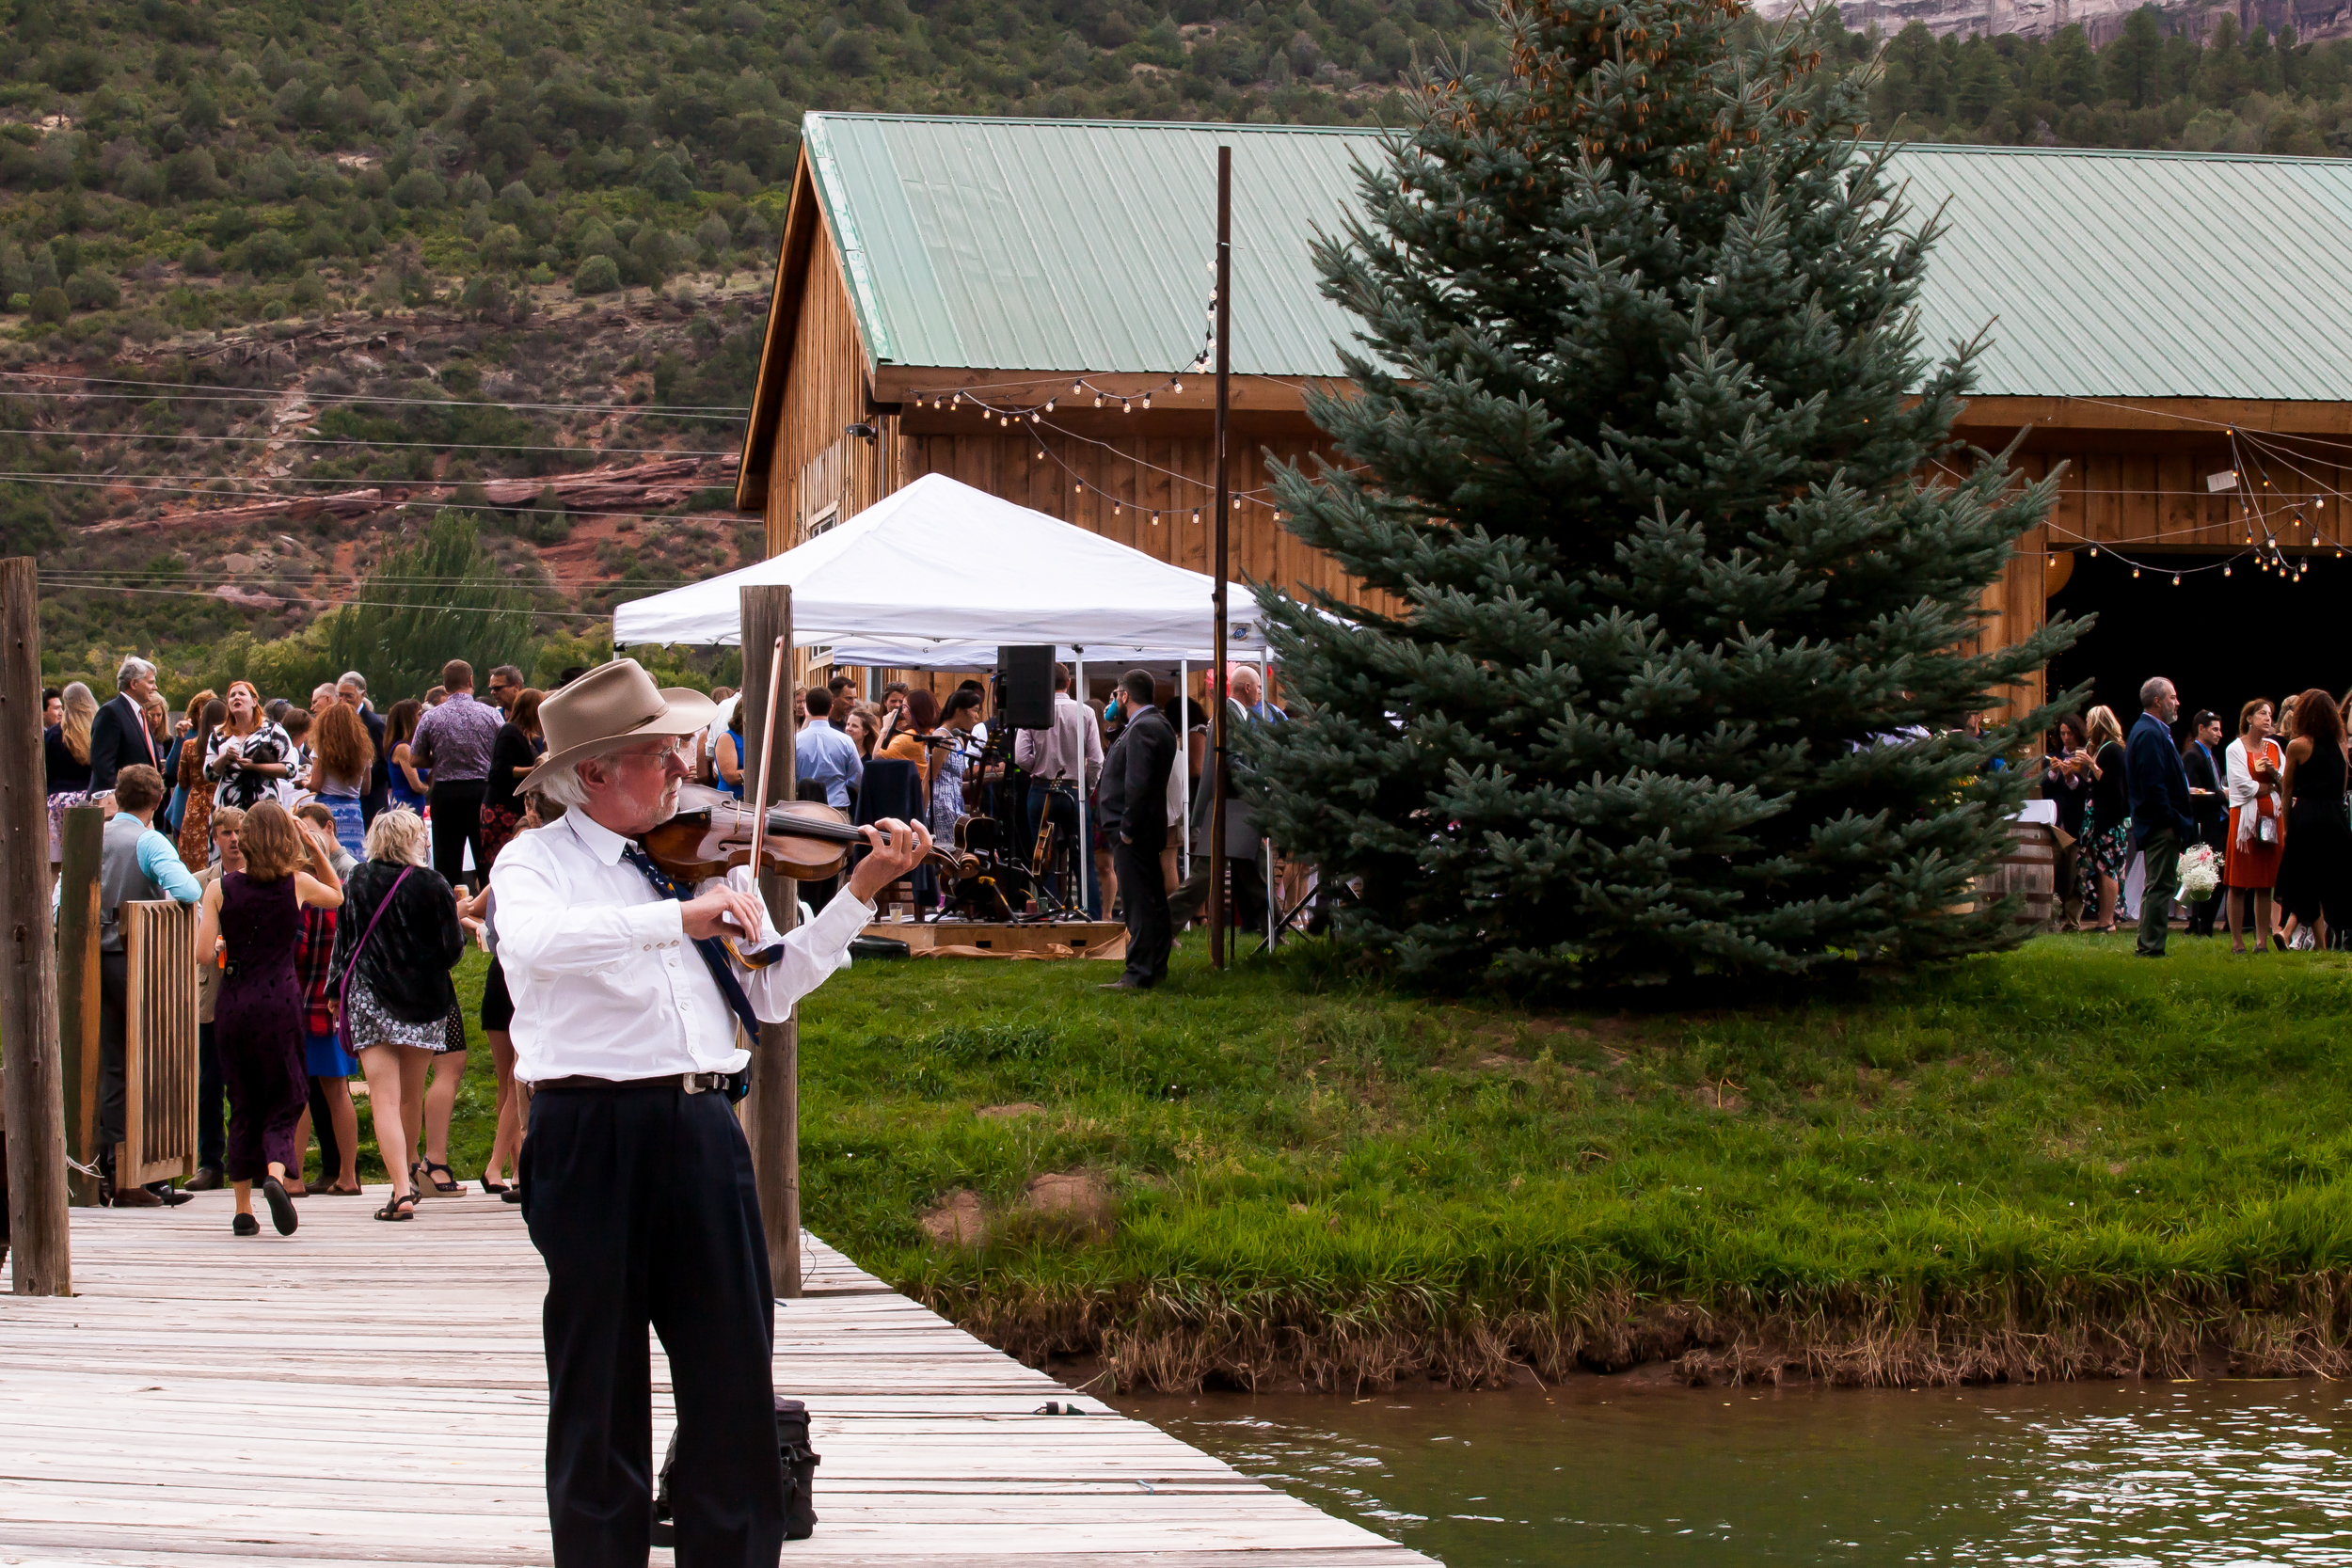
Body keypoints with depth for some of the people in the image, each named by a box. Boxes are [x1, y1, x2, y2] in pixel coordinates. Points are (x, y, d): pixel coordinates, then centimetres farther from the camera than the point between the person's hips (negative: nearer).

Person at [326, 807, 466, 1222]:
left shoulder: (356, 884, 0)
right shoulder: (432, 885, -6)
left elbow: (343, 941, 6)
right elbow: (453, 947, -5)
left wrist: (335, 991, 16)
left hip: (368, 999, 0)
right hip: (424, 1001, 0)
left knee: (385, 1098, -6)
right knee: (411, 1095, 18)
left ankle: (402, 1190, -18)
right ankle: (410, 1167, 38)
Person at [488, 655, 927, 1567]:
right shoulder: (535, 863, -1)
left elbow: (770, 990, 12)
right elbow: (535, 944, -25)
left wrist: (861, 892, 5)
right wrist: (678, 916, -33)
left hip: (705, 1133, 4)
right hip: (592, 1138, -4)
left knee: (736, 1380, 5)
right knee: (600, 1386, 4)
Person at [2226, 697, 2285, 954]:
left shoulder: (2274, 748, 14)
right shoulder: (2235, 749, -1)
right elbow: (2244, 786, -10)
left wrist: (2273, 773, -8)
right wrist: (2271, 786, 0)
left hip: (2271, 817, 5)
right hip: (2244, 816, -5)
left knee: (2265, 884, 3)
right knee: (2238, 883, -5)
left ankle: (2262, 940, 6)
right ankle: (2237, 941, -2)